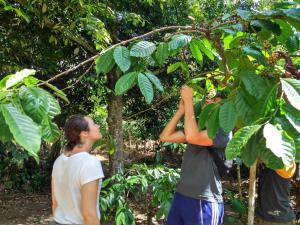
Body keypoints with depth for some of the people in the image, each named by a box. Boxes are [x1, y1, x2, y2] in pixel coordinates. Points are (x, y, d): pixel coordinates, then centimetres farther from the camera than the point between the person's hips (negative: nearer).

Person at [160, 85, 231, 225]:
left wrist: (188, 101, -20)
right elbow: (165, 137, 6)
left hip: (204, 203, -6)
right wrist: (181, 110, 0)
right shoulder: (200, 127, 12)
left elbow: (192, 137, -28)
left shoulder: (223, 132, -11)